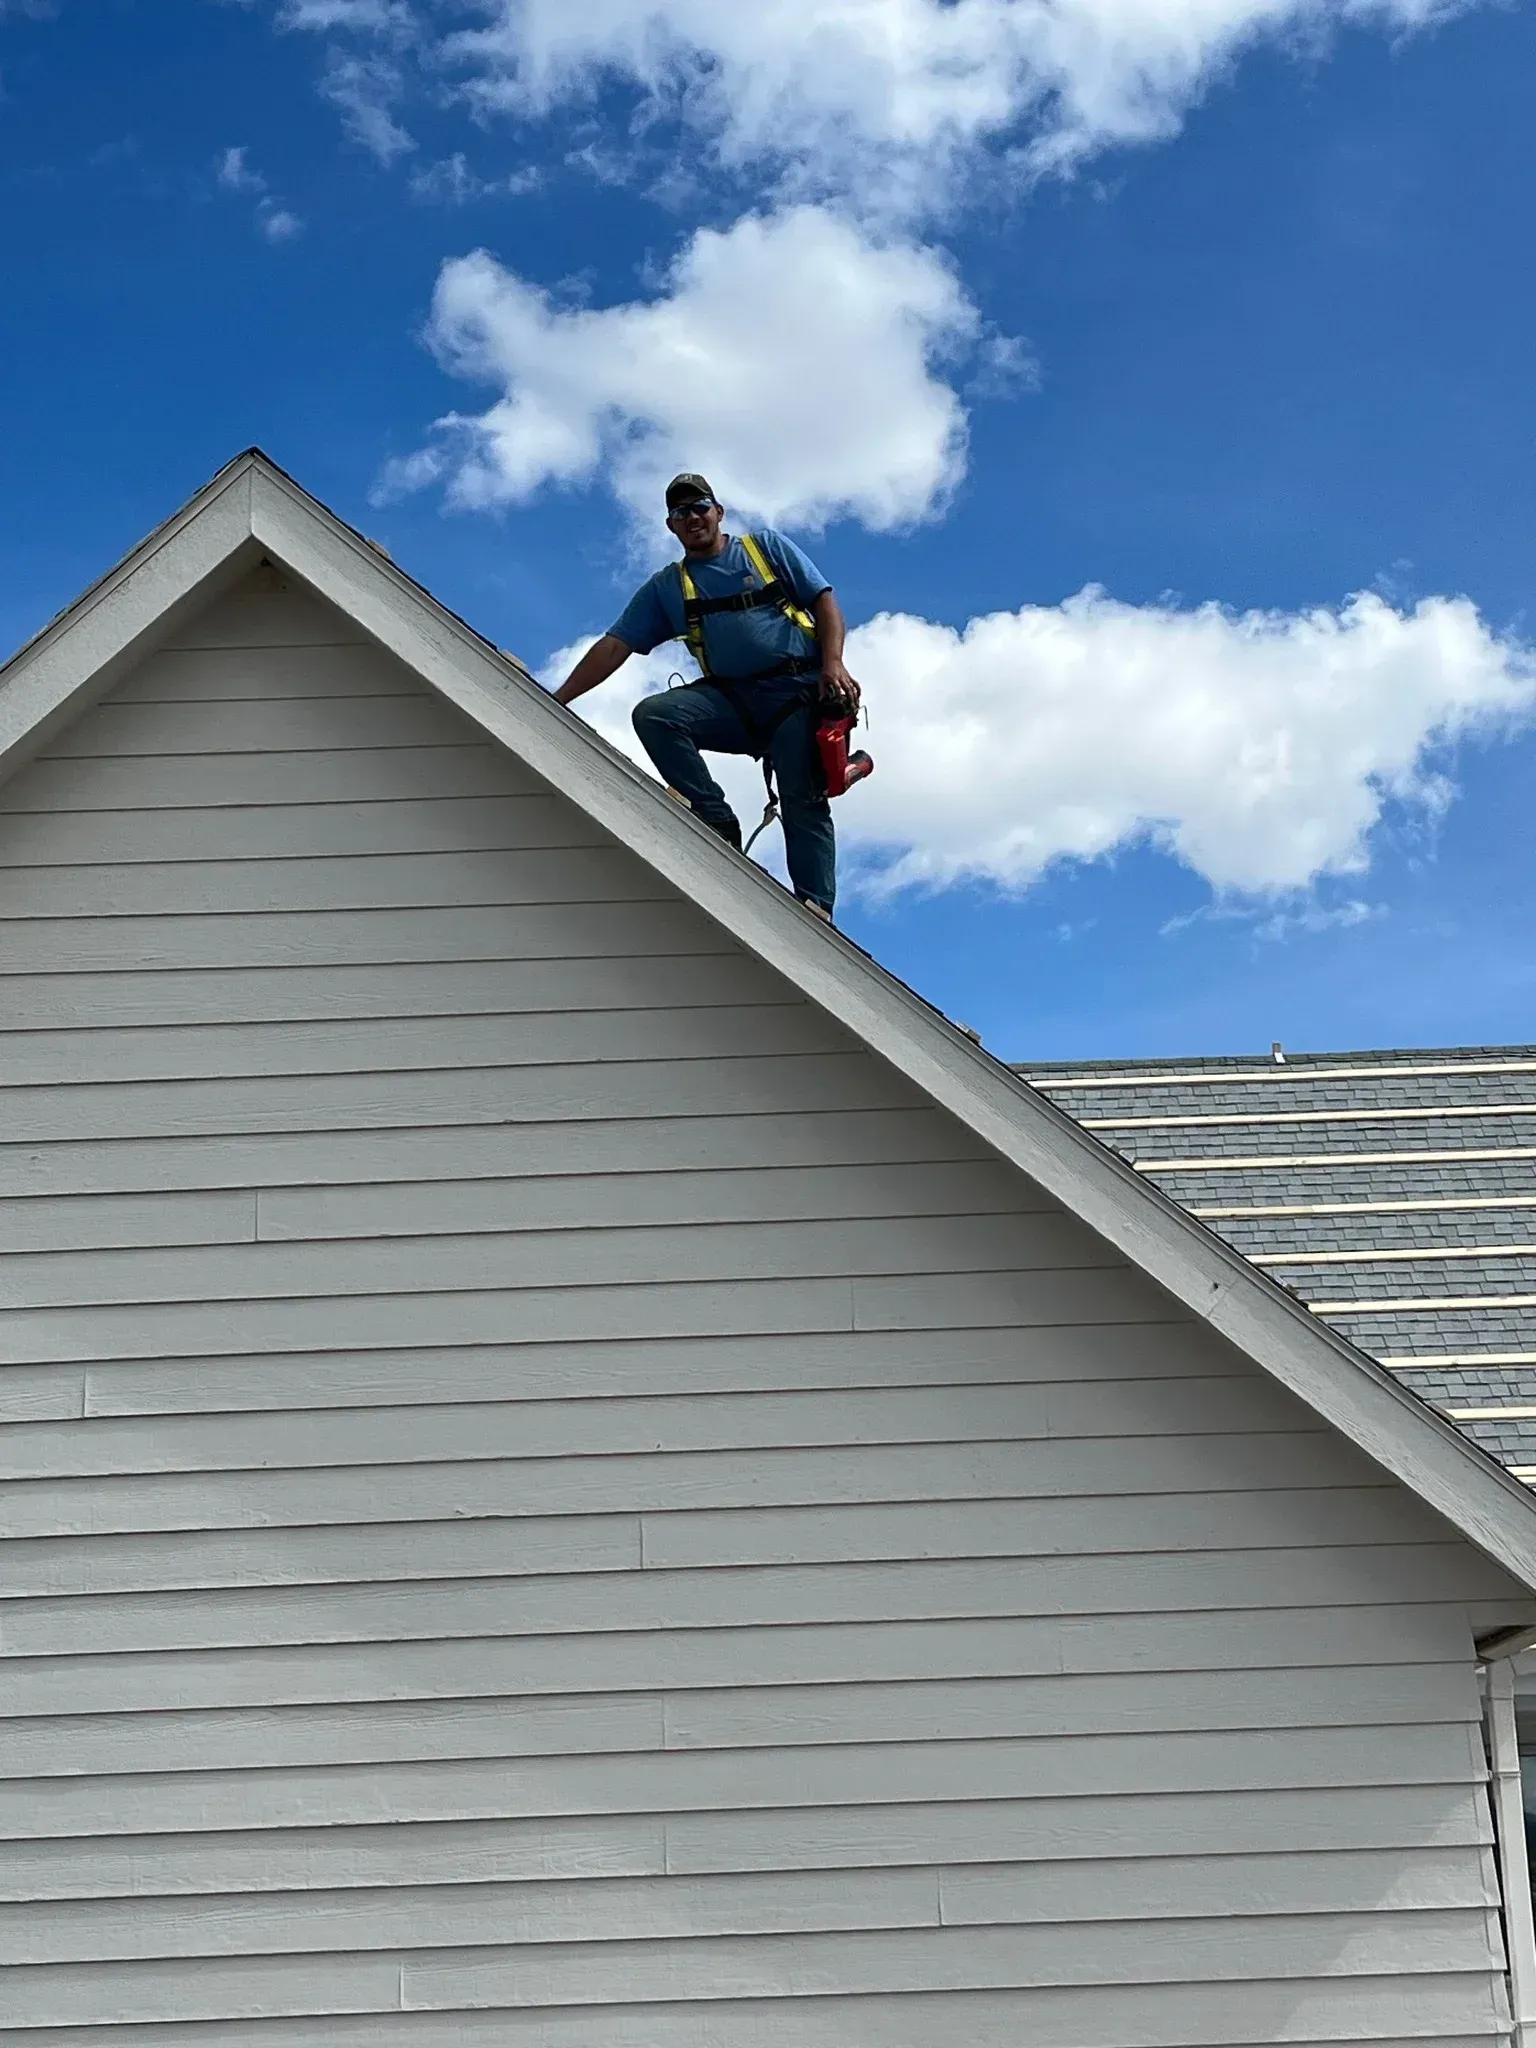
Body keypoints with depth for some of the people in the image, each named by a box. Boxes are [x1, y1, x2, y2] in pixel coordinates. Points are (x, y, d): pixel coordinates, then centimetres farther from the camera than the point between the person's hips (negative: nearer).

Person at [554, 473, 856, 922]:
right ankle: (717, 821, -22)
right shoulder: (665, 587, 17)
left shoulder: (767, 547, 12)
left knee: (804, 801, -17)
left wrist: (833, 664, -12)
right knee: (652, 714, -22)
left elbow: (825, 602, 7)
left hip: (800, 689, -3)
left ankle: (816, 906, -23)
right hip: (734, 699, 3)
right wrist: (556, 701, -1)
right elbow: (614, 647, 11)